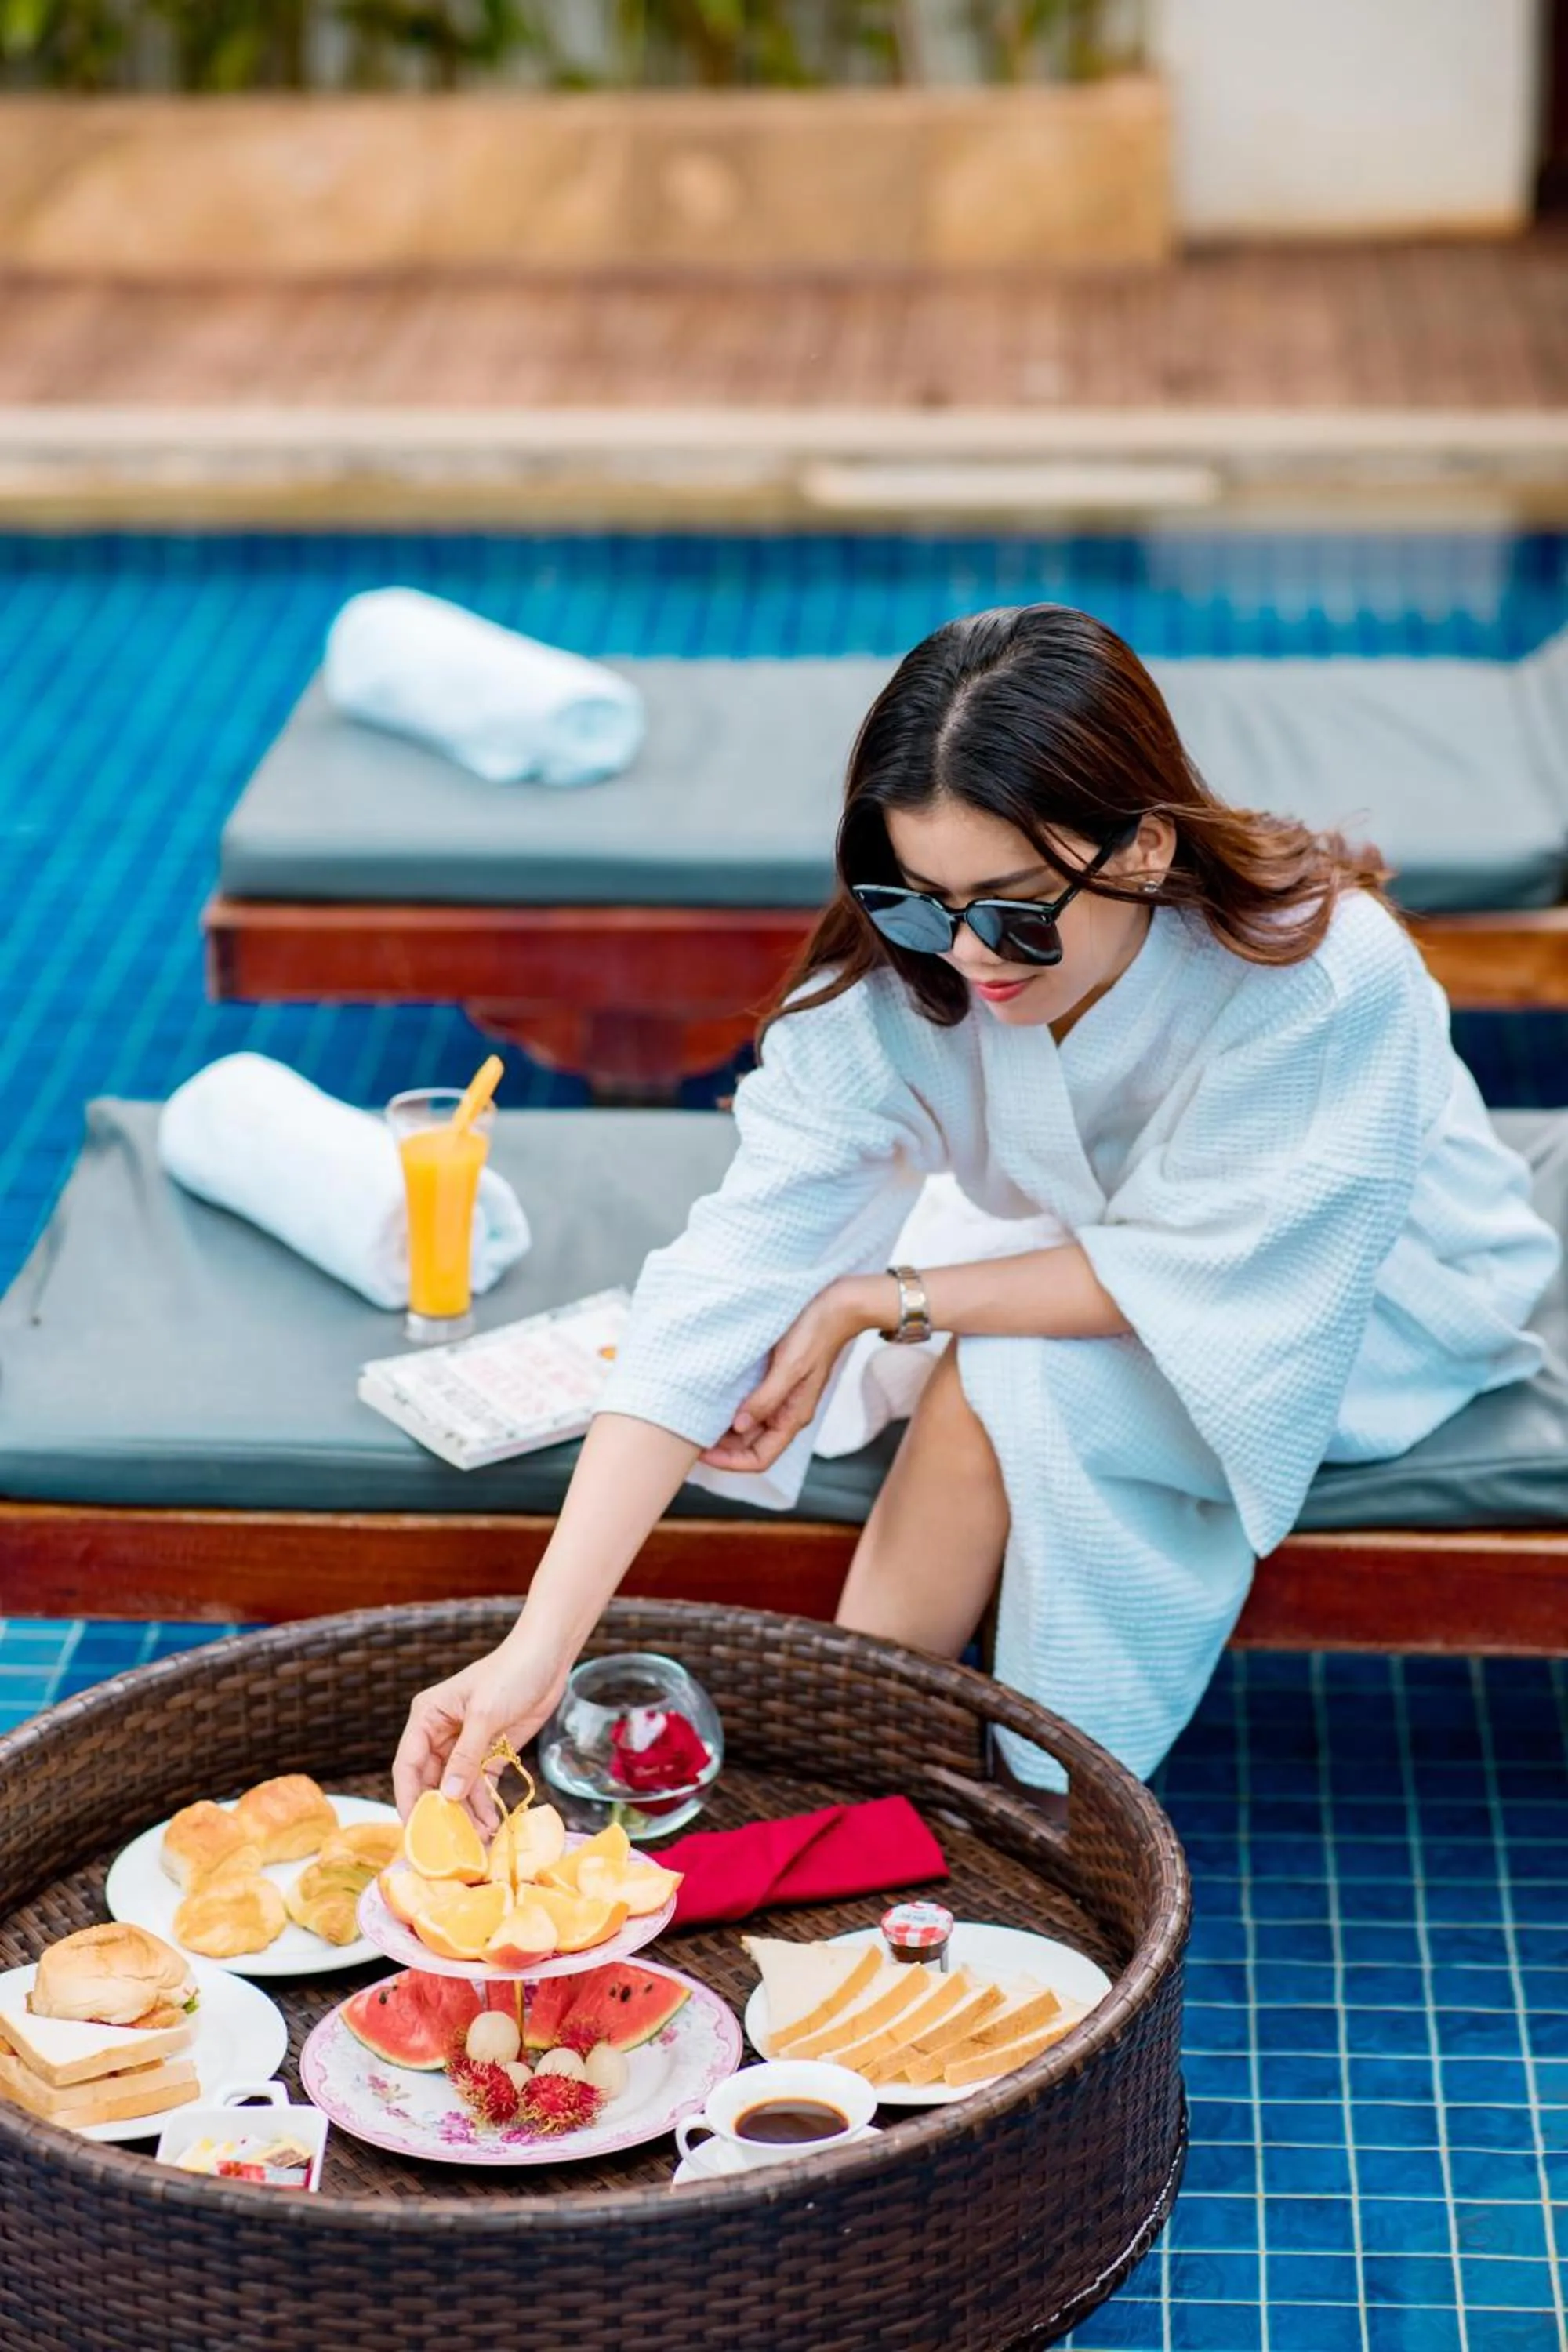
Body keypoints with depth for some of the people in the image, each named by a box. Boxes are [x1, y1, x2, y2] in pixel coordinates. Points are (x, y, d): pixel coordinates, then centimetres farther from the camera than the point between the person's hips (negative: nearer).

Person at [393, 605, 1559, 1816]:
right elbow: (726, 1281, -32)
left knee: (996, 1391, -27)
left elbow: (1198, 1278, -27)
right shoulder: (897, 978, -26)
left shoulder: (1326, 975, -36)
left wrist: (877, 1301, -26)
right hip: (1117, 1256, 4)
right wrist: (537, 1650, -40)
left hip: (1404, 1298, -4)